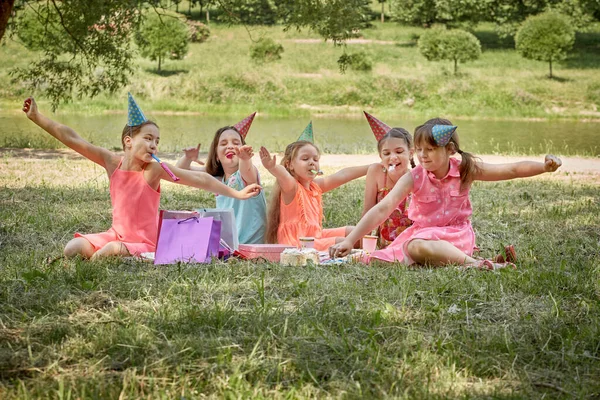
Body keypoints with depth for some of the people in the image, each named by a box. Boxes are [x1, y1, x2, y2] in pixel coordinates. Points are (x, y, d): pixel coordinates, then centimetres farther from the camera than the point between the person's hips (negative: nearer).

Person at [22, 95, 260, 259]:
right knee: (73, 249, -15)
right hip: (116, 235, 4)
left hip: (144, 243, -4)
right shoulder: (113, 162, -3)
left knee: (112, 250, -32)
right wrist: (37, 118, -6)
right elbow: (73, 140, -4)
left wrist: (236, 193, -20)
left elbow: (199, 179, -15)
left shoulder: (155, 170, -13)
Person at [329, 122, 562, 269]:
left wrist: (545, 166, -21)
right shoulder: (414, 178, -9)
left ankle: (473, 263, -38)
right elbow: (382, 209, -18)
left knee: (417, 247, -37)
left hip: (456, 234, -4)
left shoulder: (466, 170, -6)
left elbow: (512, 170, -4)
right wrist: (350, 241, -28)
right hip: (422, 231, 4)